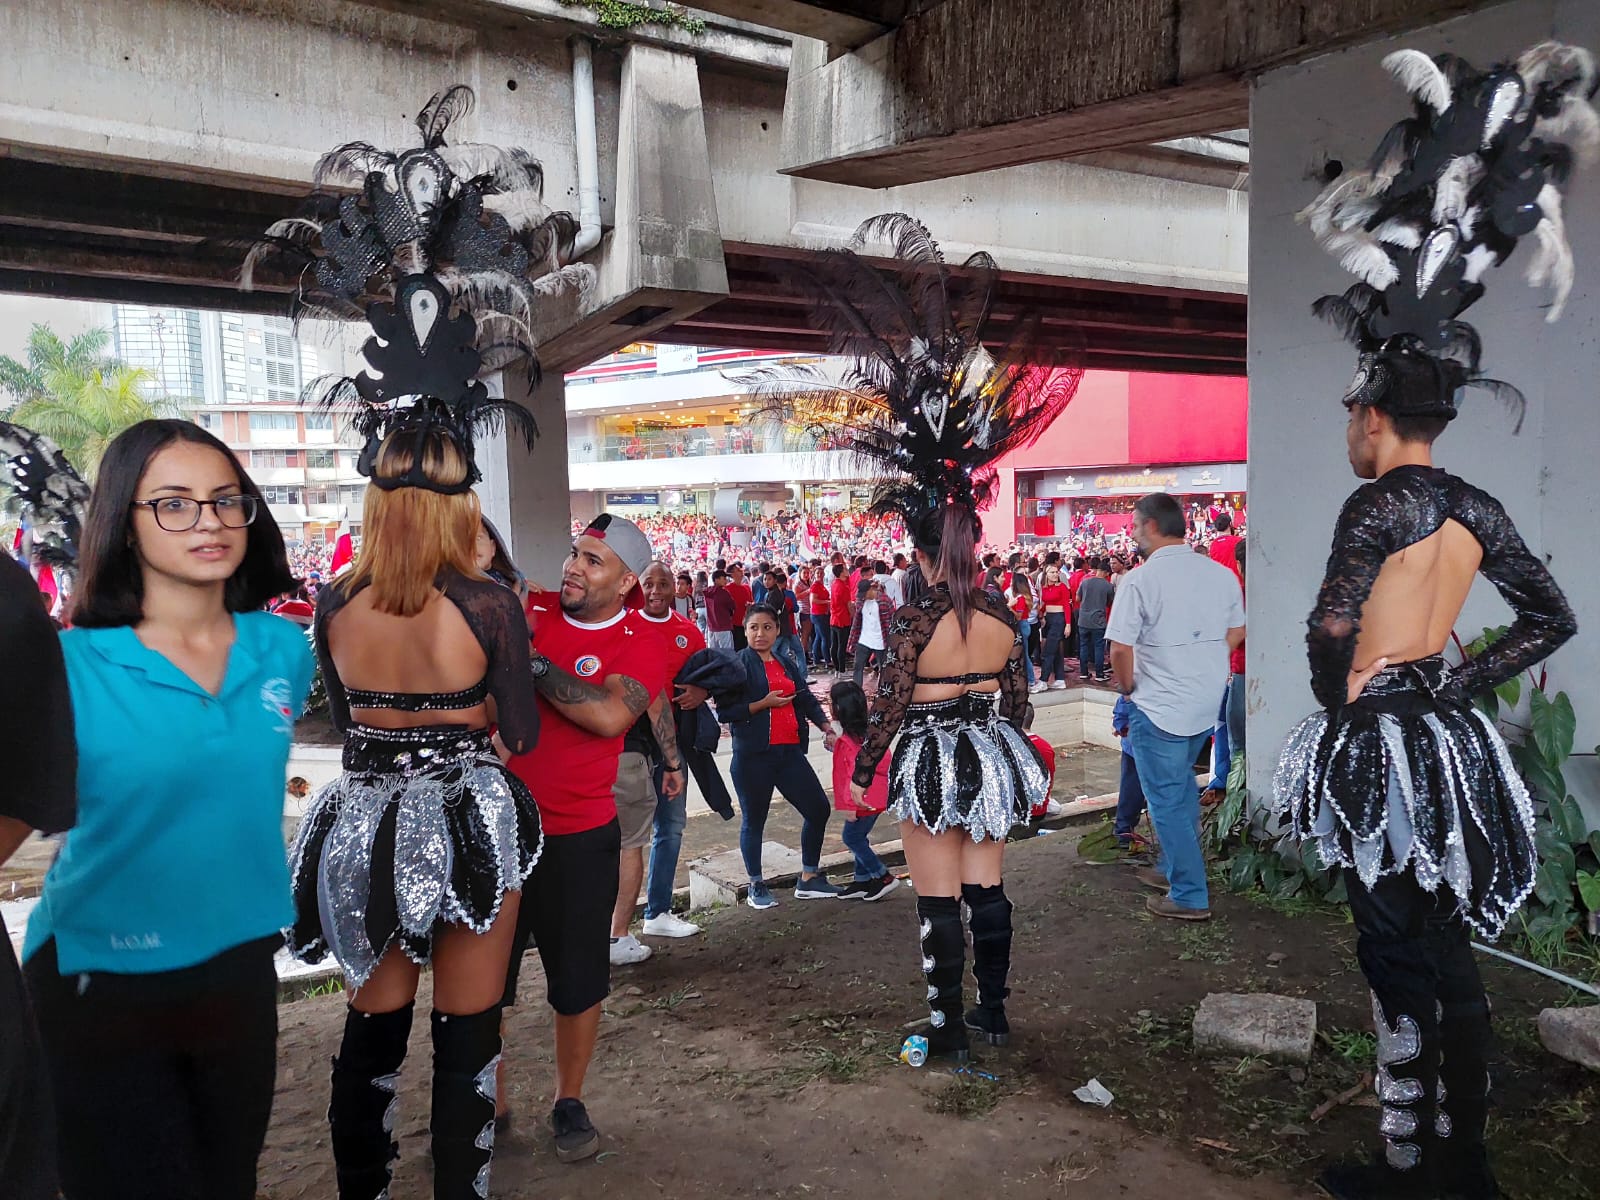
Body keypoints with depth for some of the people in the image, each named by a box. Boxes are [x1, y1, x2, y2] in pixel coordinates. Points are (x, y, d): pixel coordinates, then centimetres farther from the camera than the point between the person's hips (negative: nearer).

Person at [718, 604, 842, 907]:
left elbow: (806, 699, 13)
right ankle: (756, 886, 24)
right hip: (752, 756, -6)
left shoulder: (787, 665, 14)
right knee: (753, 820, 6)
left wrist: (825, 727, -2)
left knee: (818, 808, 6)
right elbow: (724, 712, -13)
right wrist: (764, 704, -16)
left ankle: (809, 878, 21)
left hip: (789, 751, 6)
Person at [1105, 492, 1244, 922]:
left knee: (1166, 799, 4)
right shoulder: (1221, 575, 1)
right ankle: (1175, 868, 35)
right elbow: (1236, 633, 12)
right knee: (1182, 786, 24)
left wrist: (1129, 689, -1)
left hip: (1158, 708, -7)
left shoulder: (1141, 580, -18)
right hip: (1207, 704, 7)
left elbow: (1120, 651, -19)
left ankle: (1188, 896, 9)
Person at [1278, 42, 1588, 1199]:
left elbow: (1331, 632, -20)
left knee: (1403, 960, 0)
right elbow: (1553, 617, 16)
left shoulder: (1379, 499, -13)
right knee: (1450, 958, 14)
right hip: (1449, 738, 8)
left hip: (1383, 744, -8)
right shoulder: (1478, 507, 9)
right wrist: (1454, 686, 11)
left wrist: (1349, 708, -2)